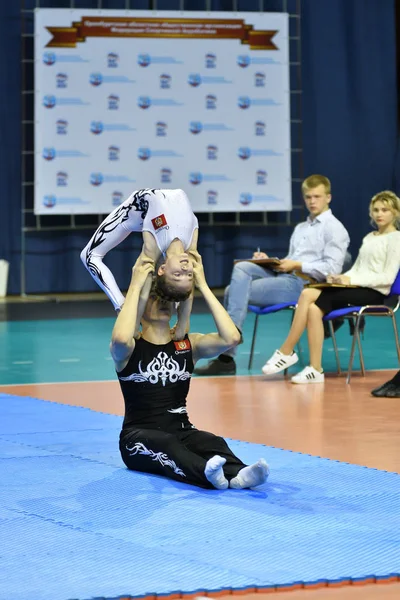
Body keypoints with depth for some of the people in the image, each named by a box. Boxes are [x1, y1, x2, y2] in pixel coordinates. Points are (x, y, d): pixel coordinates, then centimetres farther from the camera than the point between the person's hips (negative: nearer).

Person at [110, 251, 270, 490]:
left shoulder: (188, 344, 6)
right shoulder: (129, 349, -4)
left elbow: (231, 337, -14)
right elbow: (121, 338, -32)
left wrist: (202, 284, -13)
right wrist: (136, 285, -23)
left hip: (181, 431, 4)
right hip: (139, 438, -3)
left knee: (213, 442, -29)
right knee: (167, 444, -36)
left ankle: (237, 475, -60)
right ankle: (207, 473, -66)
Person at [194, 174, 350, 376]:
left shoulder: (334, 228, 1)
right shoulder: (300, 228, 28)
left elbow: (332, 268, -11)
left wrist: (297, 265, -15)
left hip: (303, 283, -8)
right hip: (282, 276, 8)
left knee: (238, 292, -19)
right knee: (242, 268, -17)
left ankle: (226, 357, -18)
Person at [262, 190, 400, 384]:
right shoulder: (369, 238, 22)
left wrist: (352, 280, -18)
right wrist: (341, 277, -5)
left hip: (374, 293, -7)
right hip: (357, 288, 7)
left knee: (309, 296, -23)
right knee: (314, 308, -24)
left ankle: (286, 352, -16)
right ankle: (315, 369, -28)